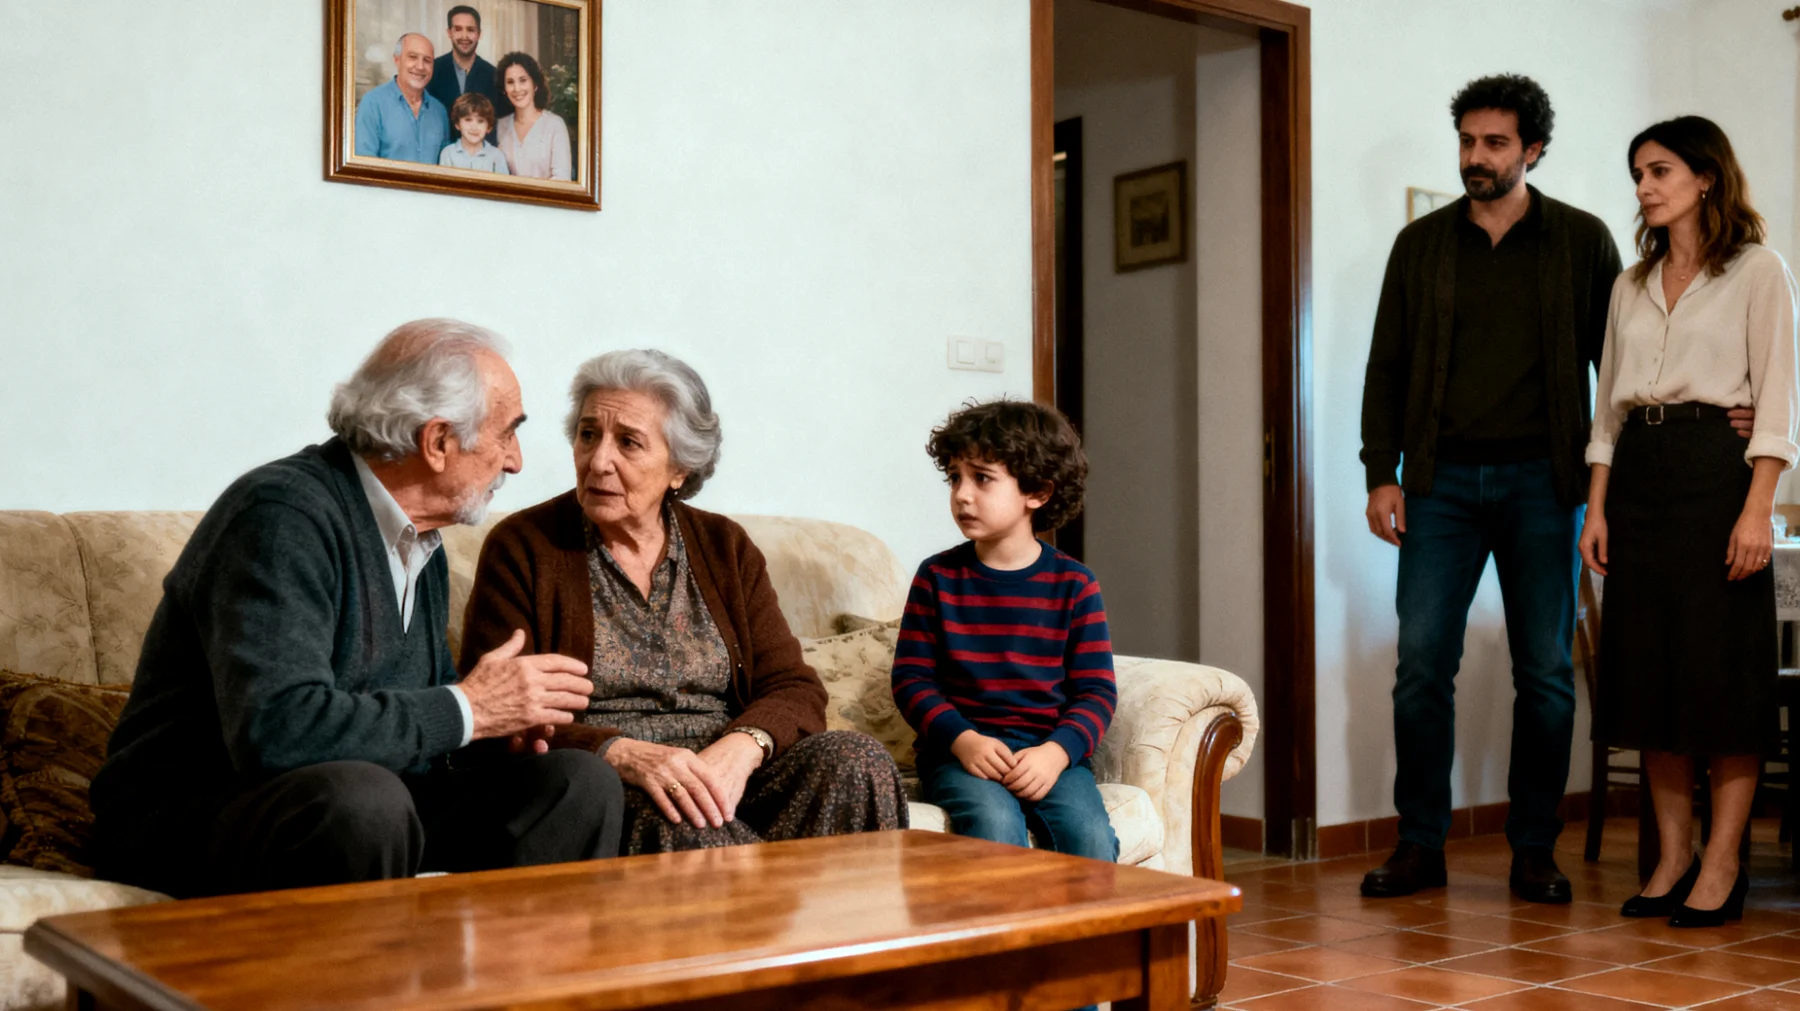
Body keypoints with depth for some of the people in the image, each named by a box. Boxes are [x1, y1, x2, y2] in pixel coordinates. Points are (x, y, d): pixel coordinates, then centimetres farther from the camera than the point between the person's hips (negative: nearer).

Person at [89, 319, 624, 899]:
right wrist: (467, 709, -20)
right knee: (360, 796, -39)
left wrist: (502, 709, -1)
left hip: (362, 809, 8)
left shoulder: (422, 545, 11)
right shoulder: (282, 514, -19)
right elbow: (274, 731, -31)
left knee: (580, 785, -8)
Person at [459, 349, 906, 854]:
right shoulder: (520, 547, 3)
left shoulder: (725, 547, 13)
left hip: (723, 773, 4)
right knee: (680, 821, -37)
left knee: (856, 760, -25)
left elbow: (794, 690, 5)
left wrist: (741, 748, -19)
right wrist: (621, 754, -24)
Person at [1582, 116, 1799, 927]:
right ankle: (1673, 857, 12)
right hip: (1639, 473, 6)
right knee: (1649, 668, 4)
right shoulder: (1632, 284, 16)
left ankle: (1720, 866, 2)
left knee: (1723, 669, -4)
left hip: (1717, 468, -5)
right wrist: (1597, 506, 7)